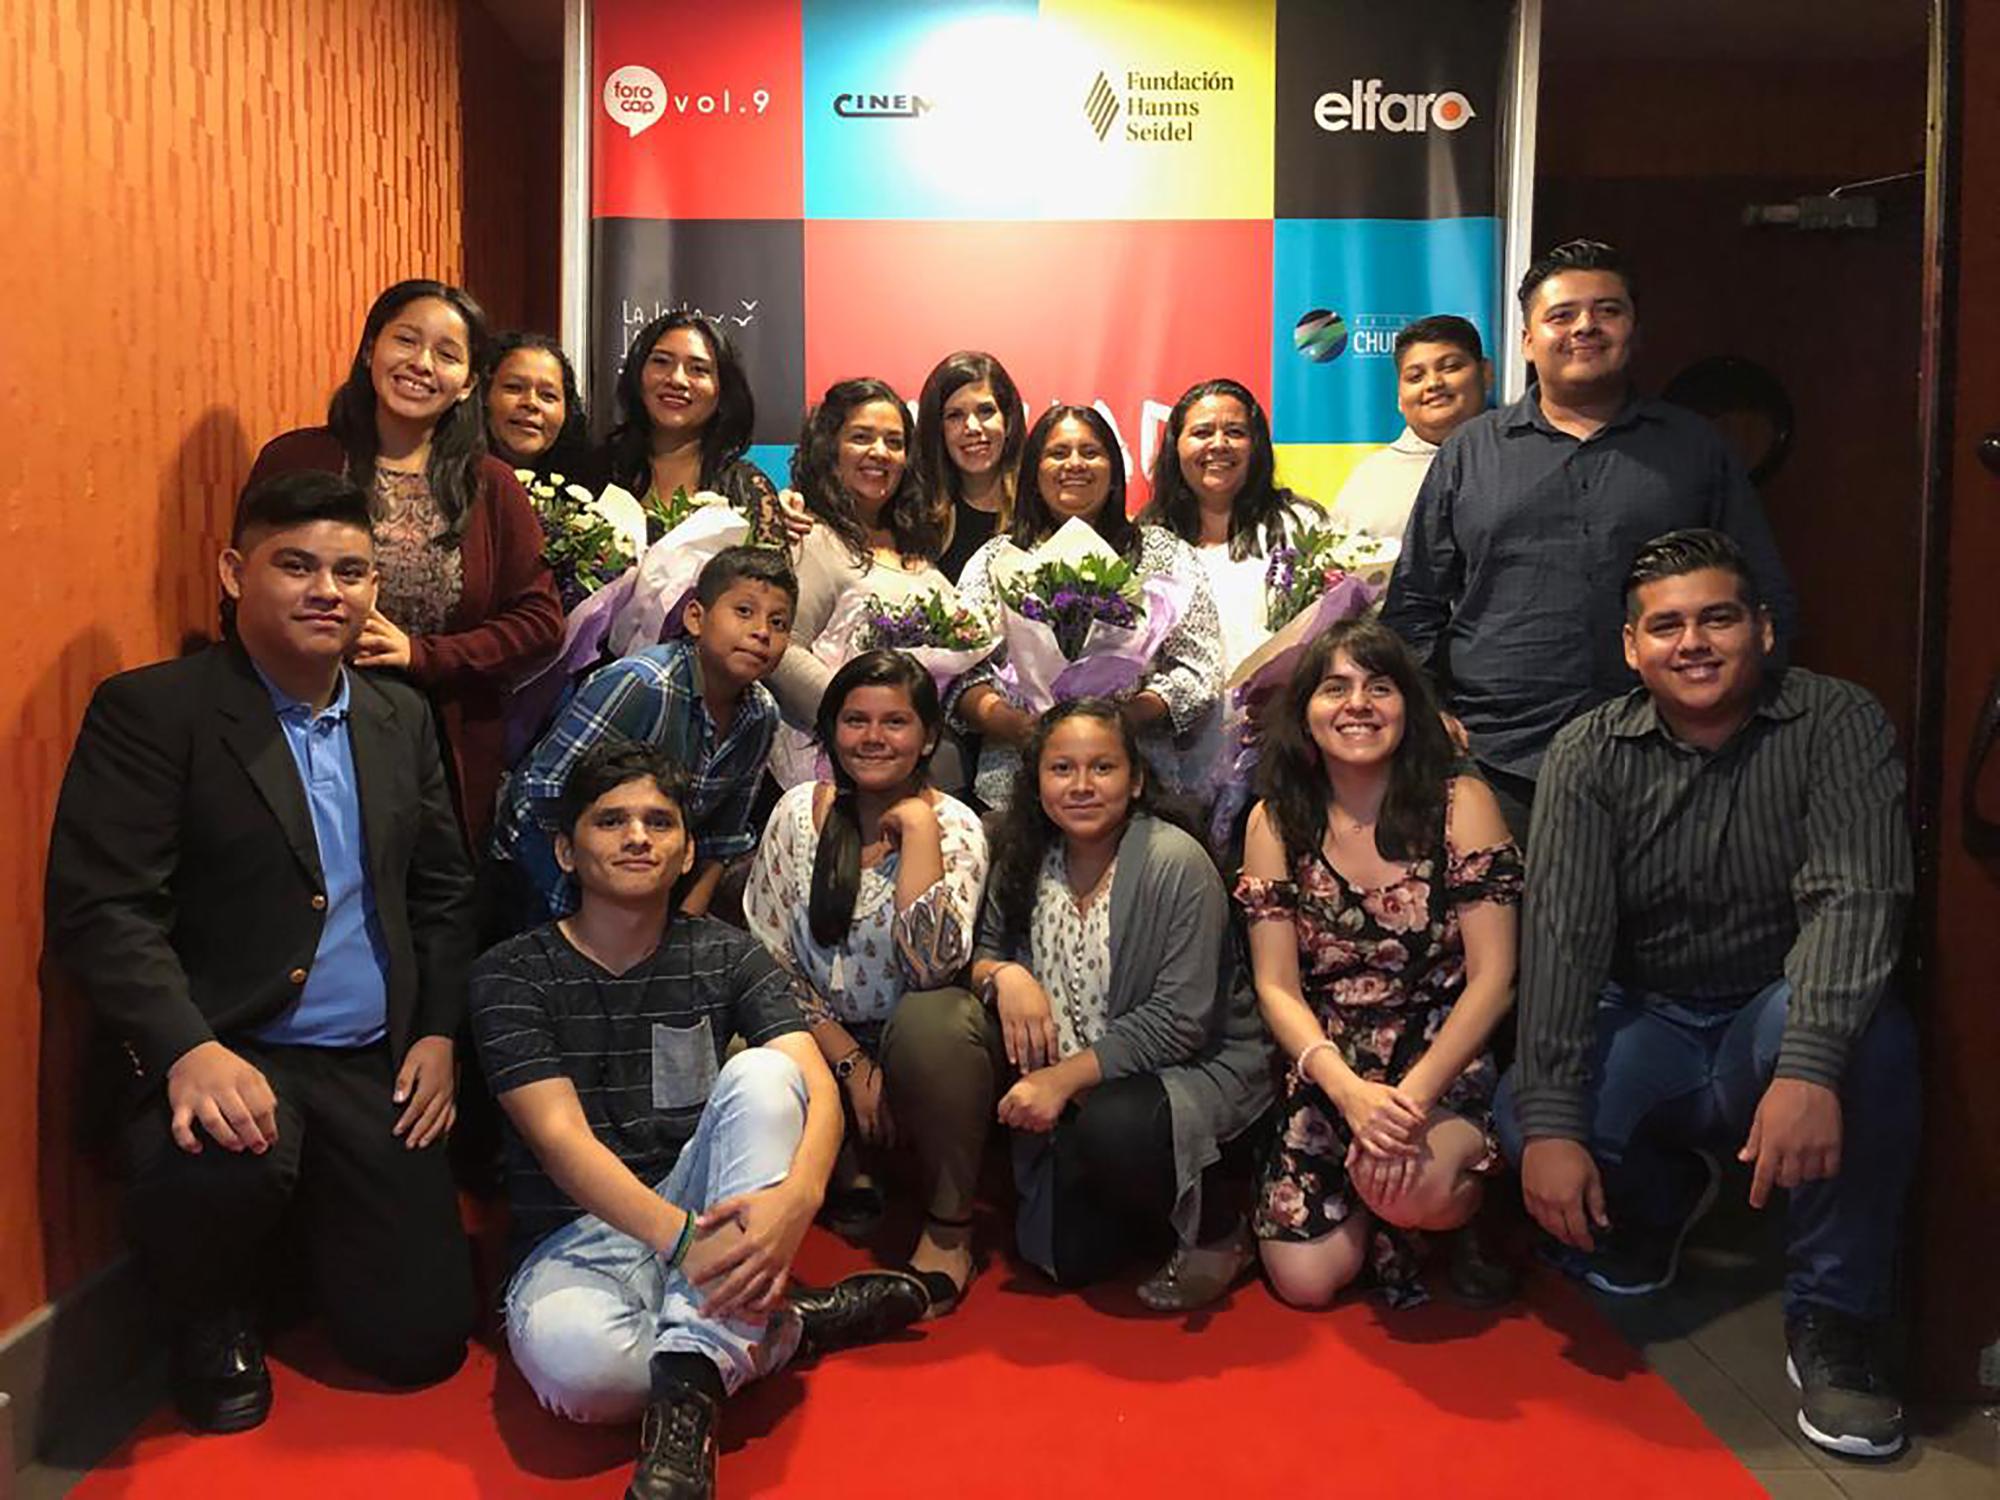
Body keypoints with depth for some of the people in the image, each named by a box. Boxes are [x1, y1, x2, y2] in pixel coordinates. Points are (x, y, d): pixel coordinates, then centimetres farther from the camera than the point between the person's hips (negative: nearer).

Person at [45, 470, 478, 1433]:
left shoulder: (403, 716, 11)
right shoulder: (149, 710, -5)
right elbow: (98, 908, -14)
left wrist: (439, 1031, 5)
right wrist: (189, 1050, -28)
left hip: (375, 1071, 4)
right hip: (220, 1060, -4)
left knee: (421, 1343, -2)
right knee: (220, 1168, -38)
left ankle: (303, 1233, 33)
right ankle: (209, 1320, 1)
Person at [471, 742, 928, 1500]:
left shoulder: (727, 955, 2)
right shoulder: (512, 975, -4)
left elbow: (816, 1087, -13)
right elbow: (560, 1139, -17)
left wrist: (796, 1197, -37)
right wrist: (682, 1239, -33)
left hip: (709, 1212, 3)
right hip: (578, 1238, -2)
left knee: (761, 1072, -26)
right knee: (574, 1359, -37)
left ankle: (690, 1377, -29)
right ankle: (788, 1325, -10)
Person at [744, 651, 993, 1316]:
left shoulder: (954, 826, -10)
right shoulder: (798, 811, -1)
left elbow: (931, 965, -28)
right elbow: (766, 956, -3)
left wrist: (916, 824, -24)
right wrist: (850, 1062, -12)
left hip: (916, 1048, -2)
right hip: (823, 1045, 3)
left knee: (933, 1019, -36)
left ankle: (950, 1226, -12)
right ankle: (844, 1178, 4)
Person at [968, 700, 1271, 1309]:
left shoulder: (1176, 864, -19)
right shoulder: (1023, 860, -1)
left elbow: (1180, 1021, -22)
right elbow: (982, 948, 9)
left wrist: (1067, 1077, -26)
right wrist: (1003, 974, -16)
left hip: (1197, 1066, -5)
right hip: (1077, 1092, 5)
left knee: (1112, 1126, -35)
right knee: (1068, 1260, -4)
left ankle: (1217, 1230, -5)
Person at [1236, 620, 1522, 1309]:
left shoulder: (1460, 804, -5)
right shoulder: (1276, 822, 1)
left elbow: (1492, 976, -10)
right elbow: (1277, 987, -2)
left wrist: (1412, 1096, -22)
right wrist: (1349, 1090, -20)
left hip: (1447, 1068, -2)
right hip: (1327, 1076, 3)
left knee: (1408, 1187, -32)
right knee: (1304, 1279, -8)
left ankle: (1461, 1215, 6)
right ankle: (1383, 1216, 25)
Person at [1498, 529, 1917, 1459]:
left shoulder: (1836, 725, -10)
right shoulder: (1590, 755, -6)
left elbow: (1856, 897, -24)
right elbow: (1562, 935, -16)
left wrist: (1808, 1062, -41)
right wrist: (1550, 1119, -27)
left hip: (1777, 1015, -1)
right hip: (1644, 1026, 2)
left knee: (1868, 1035, -35)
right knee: (1519, 1118, -25)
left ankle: (1830, 1319, -13)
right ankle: (1662, 1196, 13)